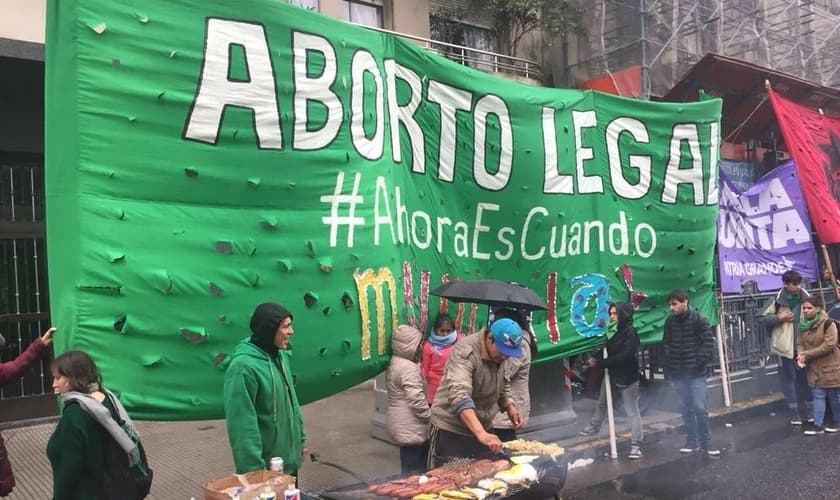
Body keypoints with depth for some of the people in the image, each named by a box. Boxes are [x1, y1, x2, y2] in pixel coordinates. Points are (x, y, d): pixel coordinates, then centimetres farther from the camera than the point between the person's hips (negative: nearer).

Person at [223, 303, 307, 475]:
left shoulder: (280, 355, 3)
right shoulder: (243, 366, -24)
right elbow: (242, 422, -24)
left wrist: (300, 439, 16)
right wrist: (254, 466, -22)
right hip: (266, 464, -8)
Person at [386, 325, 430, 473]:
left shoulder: (396, 362, 12)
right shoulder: (408, 367, -20)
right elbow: (416, 400, -25)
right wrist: (430, 417, -12)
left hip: (404, 426, 10)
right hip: (411, 429, -10)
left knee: (410, 469, 17)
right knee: (415, 472, -3)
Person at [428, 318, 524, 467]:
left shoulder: (500, 355, 0)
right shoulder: (466, 352, -25)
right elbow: (459, 395, -38)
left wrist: (510, 407, -2)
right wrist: (480, 433, -48)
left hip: (483, 430, 7)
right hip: (450, 431, -7)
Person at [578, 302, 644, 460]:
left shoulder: (630, 333, -19)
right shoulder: (613, 330, 4)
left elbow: (623, 357, -25)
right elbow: (607, 349, 12)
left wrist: (600, 363, -21)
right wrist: (596, 358, -8)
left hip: (627, 377, -8)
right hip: (611, 373, 8)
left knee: (632, 411, -3)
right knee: (601, 403, 24)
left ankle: (636, 445, 1)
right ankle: (594, 427, 46)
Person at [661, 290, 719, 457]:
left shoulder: (699, 320, -10)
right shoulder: (670, 321, 2)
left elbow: (708, 342, -9)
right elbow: (666, 343, 11)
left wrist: (700, 362, -12)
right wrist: (669, 364, 4)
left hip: (696, 373, -4)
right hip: (678, 374, 4)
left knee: (700, 408, -3)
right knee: (686, 409, 11)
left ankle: (706, 443, 12)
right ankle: (691, 441, 22)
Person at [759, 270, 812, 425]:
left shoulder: (806, 297, -2)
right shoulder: (778, 300, -9)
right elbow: (762, 319, -1)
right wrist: (779, 318, -15)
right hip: (786, 346, -2)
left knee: (806, 377, 11)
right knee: (789, 378, 5)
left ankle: (809, 408, 25)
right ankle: (794, 412, 14)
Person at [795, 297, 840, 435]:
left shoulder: (828, 323, -17)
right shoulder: (802, 325, 3)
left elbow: (829, 345, -22)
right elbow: (800, 343, 5)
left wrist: (807, 354, -20)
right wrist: (801, 354, -18)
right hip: (814, 367, 5)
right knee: (818, 395, 7)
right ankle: (818, 425, 11)